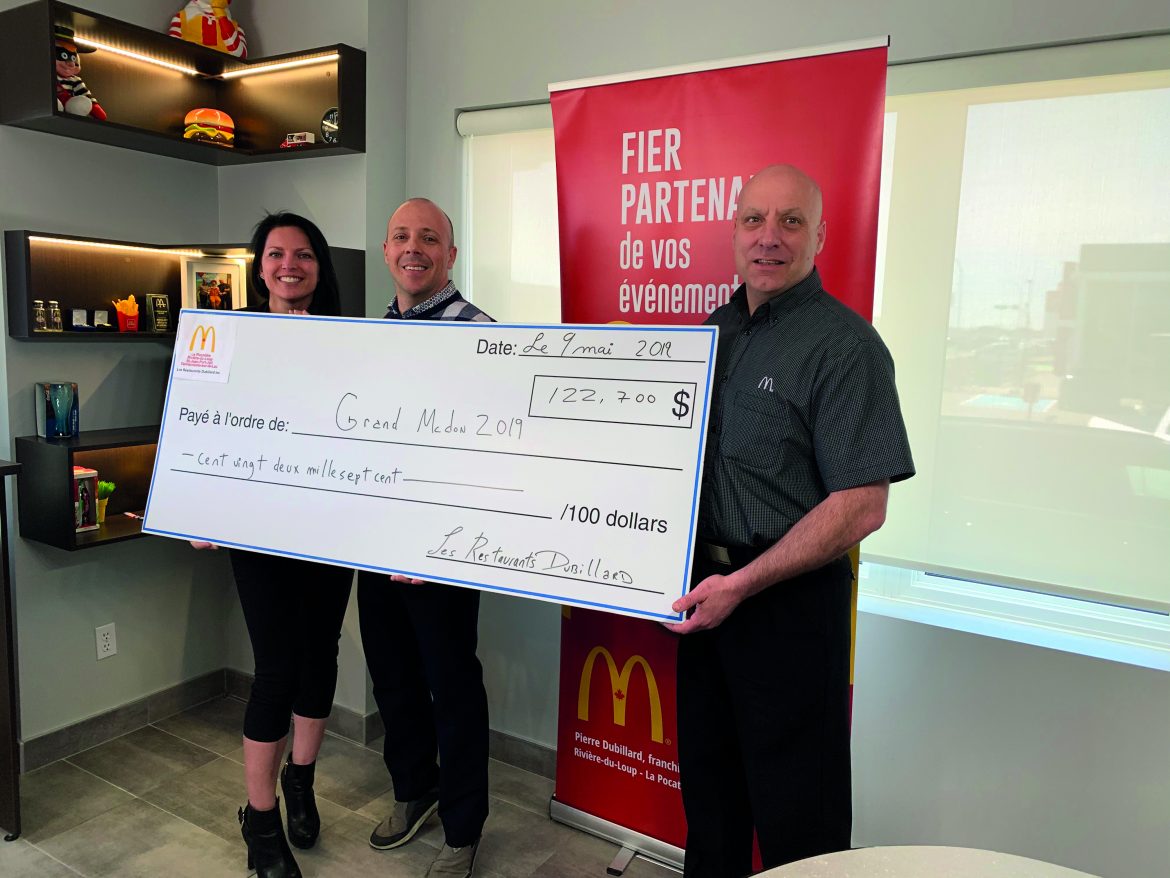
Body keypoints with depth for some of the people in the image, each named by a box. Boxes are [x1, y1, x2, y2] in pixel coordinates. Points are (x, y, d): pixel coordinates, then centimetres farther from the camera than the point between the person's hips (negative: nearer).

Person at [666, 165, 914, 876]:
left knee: (795, 816, 10)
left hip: (791, 604, -7)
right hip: (703, 590, 7)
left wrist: (741, 585, -20)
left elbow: (862, 506, -19)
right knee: (707, 781, 23)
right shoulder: (718, 329, 9)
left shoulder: (846, 344, -14)